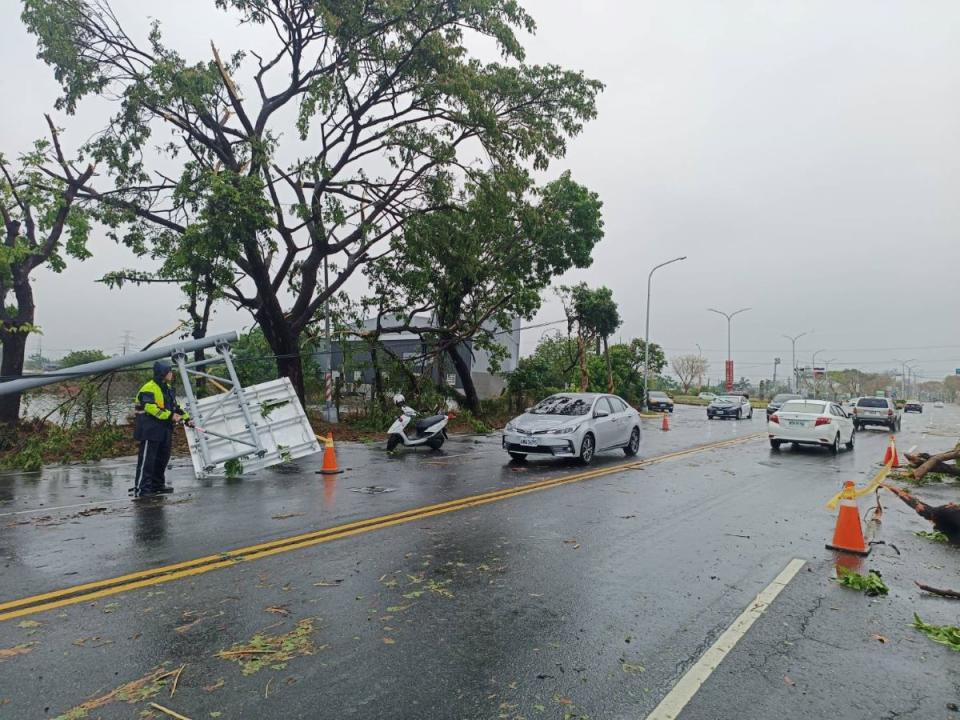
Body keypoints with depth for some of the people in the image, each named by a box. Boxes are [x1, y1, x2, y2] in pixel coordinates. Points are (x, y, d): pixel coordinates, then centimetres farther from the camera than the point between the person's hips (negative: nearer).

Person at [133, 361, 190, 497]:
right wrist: (170, 415, -27)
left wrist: (186, 417, 10)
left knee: (162, 458, 15)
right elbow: (150, 407, -26)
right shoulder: (149, 388, -14)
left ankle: (158, 484, 27)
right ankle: (141, 488, -2)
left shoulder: (168, 388, 16)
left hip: (164, 430, 10)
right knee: (147, 460, -7)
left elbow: (175, 406, 22)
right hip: (150, 430, -10)